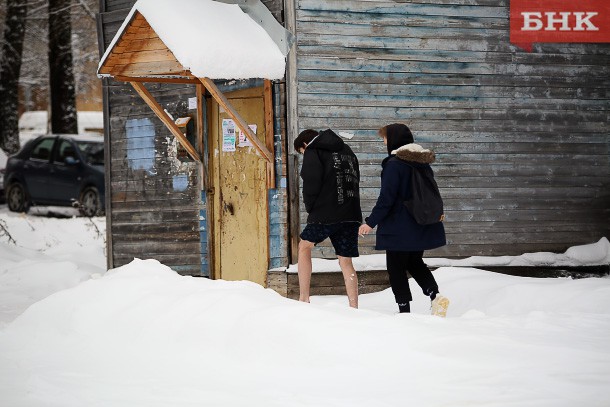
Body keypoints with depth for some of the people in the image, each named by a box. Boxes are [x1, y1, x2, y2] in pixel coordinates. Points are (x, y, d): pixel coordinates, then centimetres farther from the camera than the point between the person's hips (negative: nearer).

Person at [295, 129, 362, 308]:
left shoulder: (312, 153, -1)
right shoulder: (346, 150, 21)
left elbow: (311, 185, -11)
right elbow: (355, 181, 19)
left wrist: (310, 208, 3)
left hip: (326, 214, -5)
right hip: (351, 215, 6)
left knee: (304, 247, 15)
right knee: (346, 262, 8)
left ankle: (303, 299, 9)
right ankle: (354, 308, 0)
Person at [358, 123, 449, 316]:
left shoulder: (394, 164, -16)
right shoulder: (423, 163, 8)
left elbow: (386, 198, -19)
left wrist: (371, 222, -13)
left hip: (399, 228, -8)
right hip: (422, 227, 8)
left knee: (396, 268, 4)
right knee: (414, 262, 21)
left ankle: (404, 309, 3)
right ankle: (435, 296, 3)